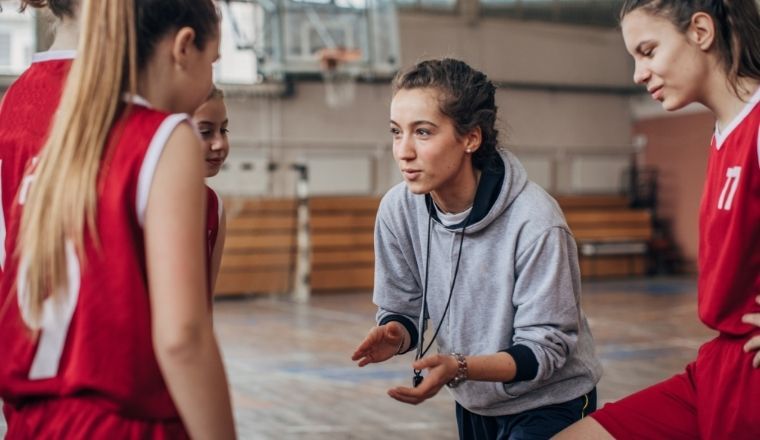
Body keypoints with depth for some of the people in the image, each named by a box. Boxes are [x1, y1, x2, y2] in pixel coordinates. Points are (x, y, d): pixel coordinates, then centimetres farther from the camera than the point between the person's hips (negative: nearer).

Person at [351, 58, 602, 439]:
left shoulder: (535, 222, -28)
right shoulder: (398, 210, -14)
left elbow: (544, 348, -22)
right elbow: (403, 310, -3)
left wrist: (459, 367, -36)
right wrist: (395, 335, -26)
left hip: (549, 403, -4)